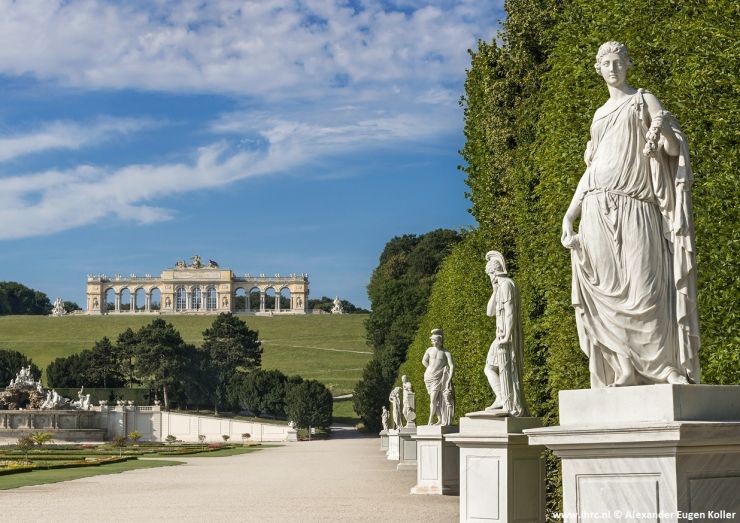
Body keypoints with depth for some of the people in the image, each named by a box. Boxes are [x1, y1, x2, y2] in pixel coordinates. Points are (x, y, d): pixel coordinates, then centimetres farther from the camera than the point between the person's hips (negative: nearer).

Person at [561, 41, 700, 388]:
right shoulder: (599, 115, 24)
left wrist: (665, 129, -22)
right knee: (607, 293, -5)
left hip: (635, 211, -4)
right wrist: (569, 214, 13)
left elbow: (675, 150, 1)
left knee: (644, 290, -15)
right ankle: (622, 374, -4)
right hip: (598, 212, 4)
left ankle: (670, 371, -14)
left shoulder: (644, 101, 10)